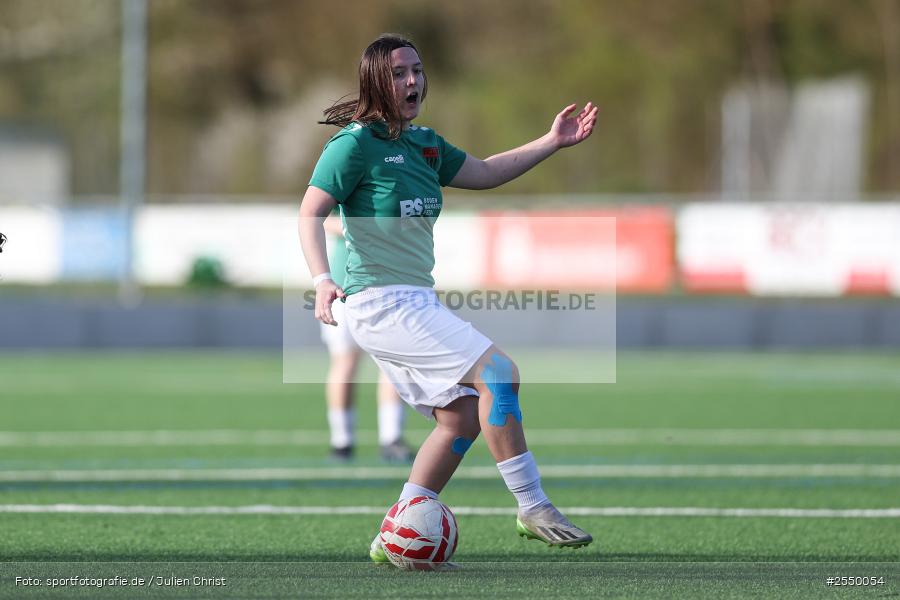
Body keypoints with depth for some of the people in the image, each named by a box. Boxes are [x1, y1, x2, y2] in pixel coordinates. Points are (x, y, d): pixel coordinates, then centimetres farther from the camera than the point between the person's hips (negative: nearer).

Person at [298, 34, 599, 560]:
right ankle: (533, 508, -14)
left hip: (418, 301, 10)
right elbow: (311, 213, -14)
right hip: (382, 302, -10)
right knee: (498, 372, -18)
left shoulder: (422, 142, 14)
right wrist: (322, 280, -29)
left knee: (463, 416, 8)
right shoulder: (357, 143, -11)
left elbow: (482, 173, 25)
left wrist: (552, 142, 19)